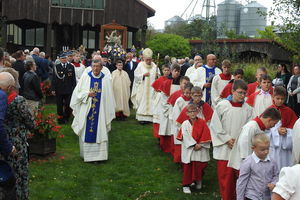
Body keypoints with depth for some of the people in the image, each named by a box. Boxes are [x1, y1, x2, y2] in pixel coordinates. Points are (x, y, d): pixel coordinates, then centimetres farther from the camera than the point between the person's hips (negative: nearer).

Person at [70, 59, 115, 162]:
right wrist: (87, 94, -15)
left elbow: (109, 98, 3)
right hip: (86, 110, 0)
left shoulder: (106, 80, 1)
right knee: (86, 133, 5)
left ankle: (99, 154, 8)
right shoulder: (85, 77, 1)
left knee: (100, 133, 0)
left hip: (100, 111, 0)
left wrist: (110, 113, 1)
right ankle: (86, 154, 18)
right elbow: (77, 92, 2)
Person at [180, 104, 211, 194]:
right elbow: (186, 136, -11)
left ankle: (198, 181, 31)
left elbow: (206, 135, -2)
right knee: (188, 168, 3)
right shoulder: (185, 124, -5)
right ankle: (186, 185, 13)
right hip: (189, 150, -1)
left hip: (201, 150, 1)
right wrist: (194, 145, -16)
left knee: (200, 166, 5)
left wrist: (200, 144, -12)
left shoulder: (202, 123, 0)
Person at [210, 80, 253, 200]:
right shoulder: (222, 106, -6)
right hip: (224, 148, -2)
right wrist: (227, 139, -8)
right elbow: (215, 125, -5)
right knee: (225, 177, 4)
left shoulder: (248, 109, 0)